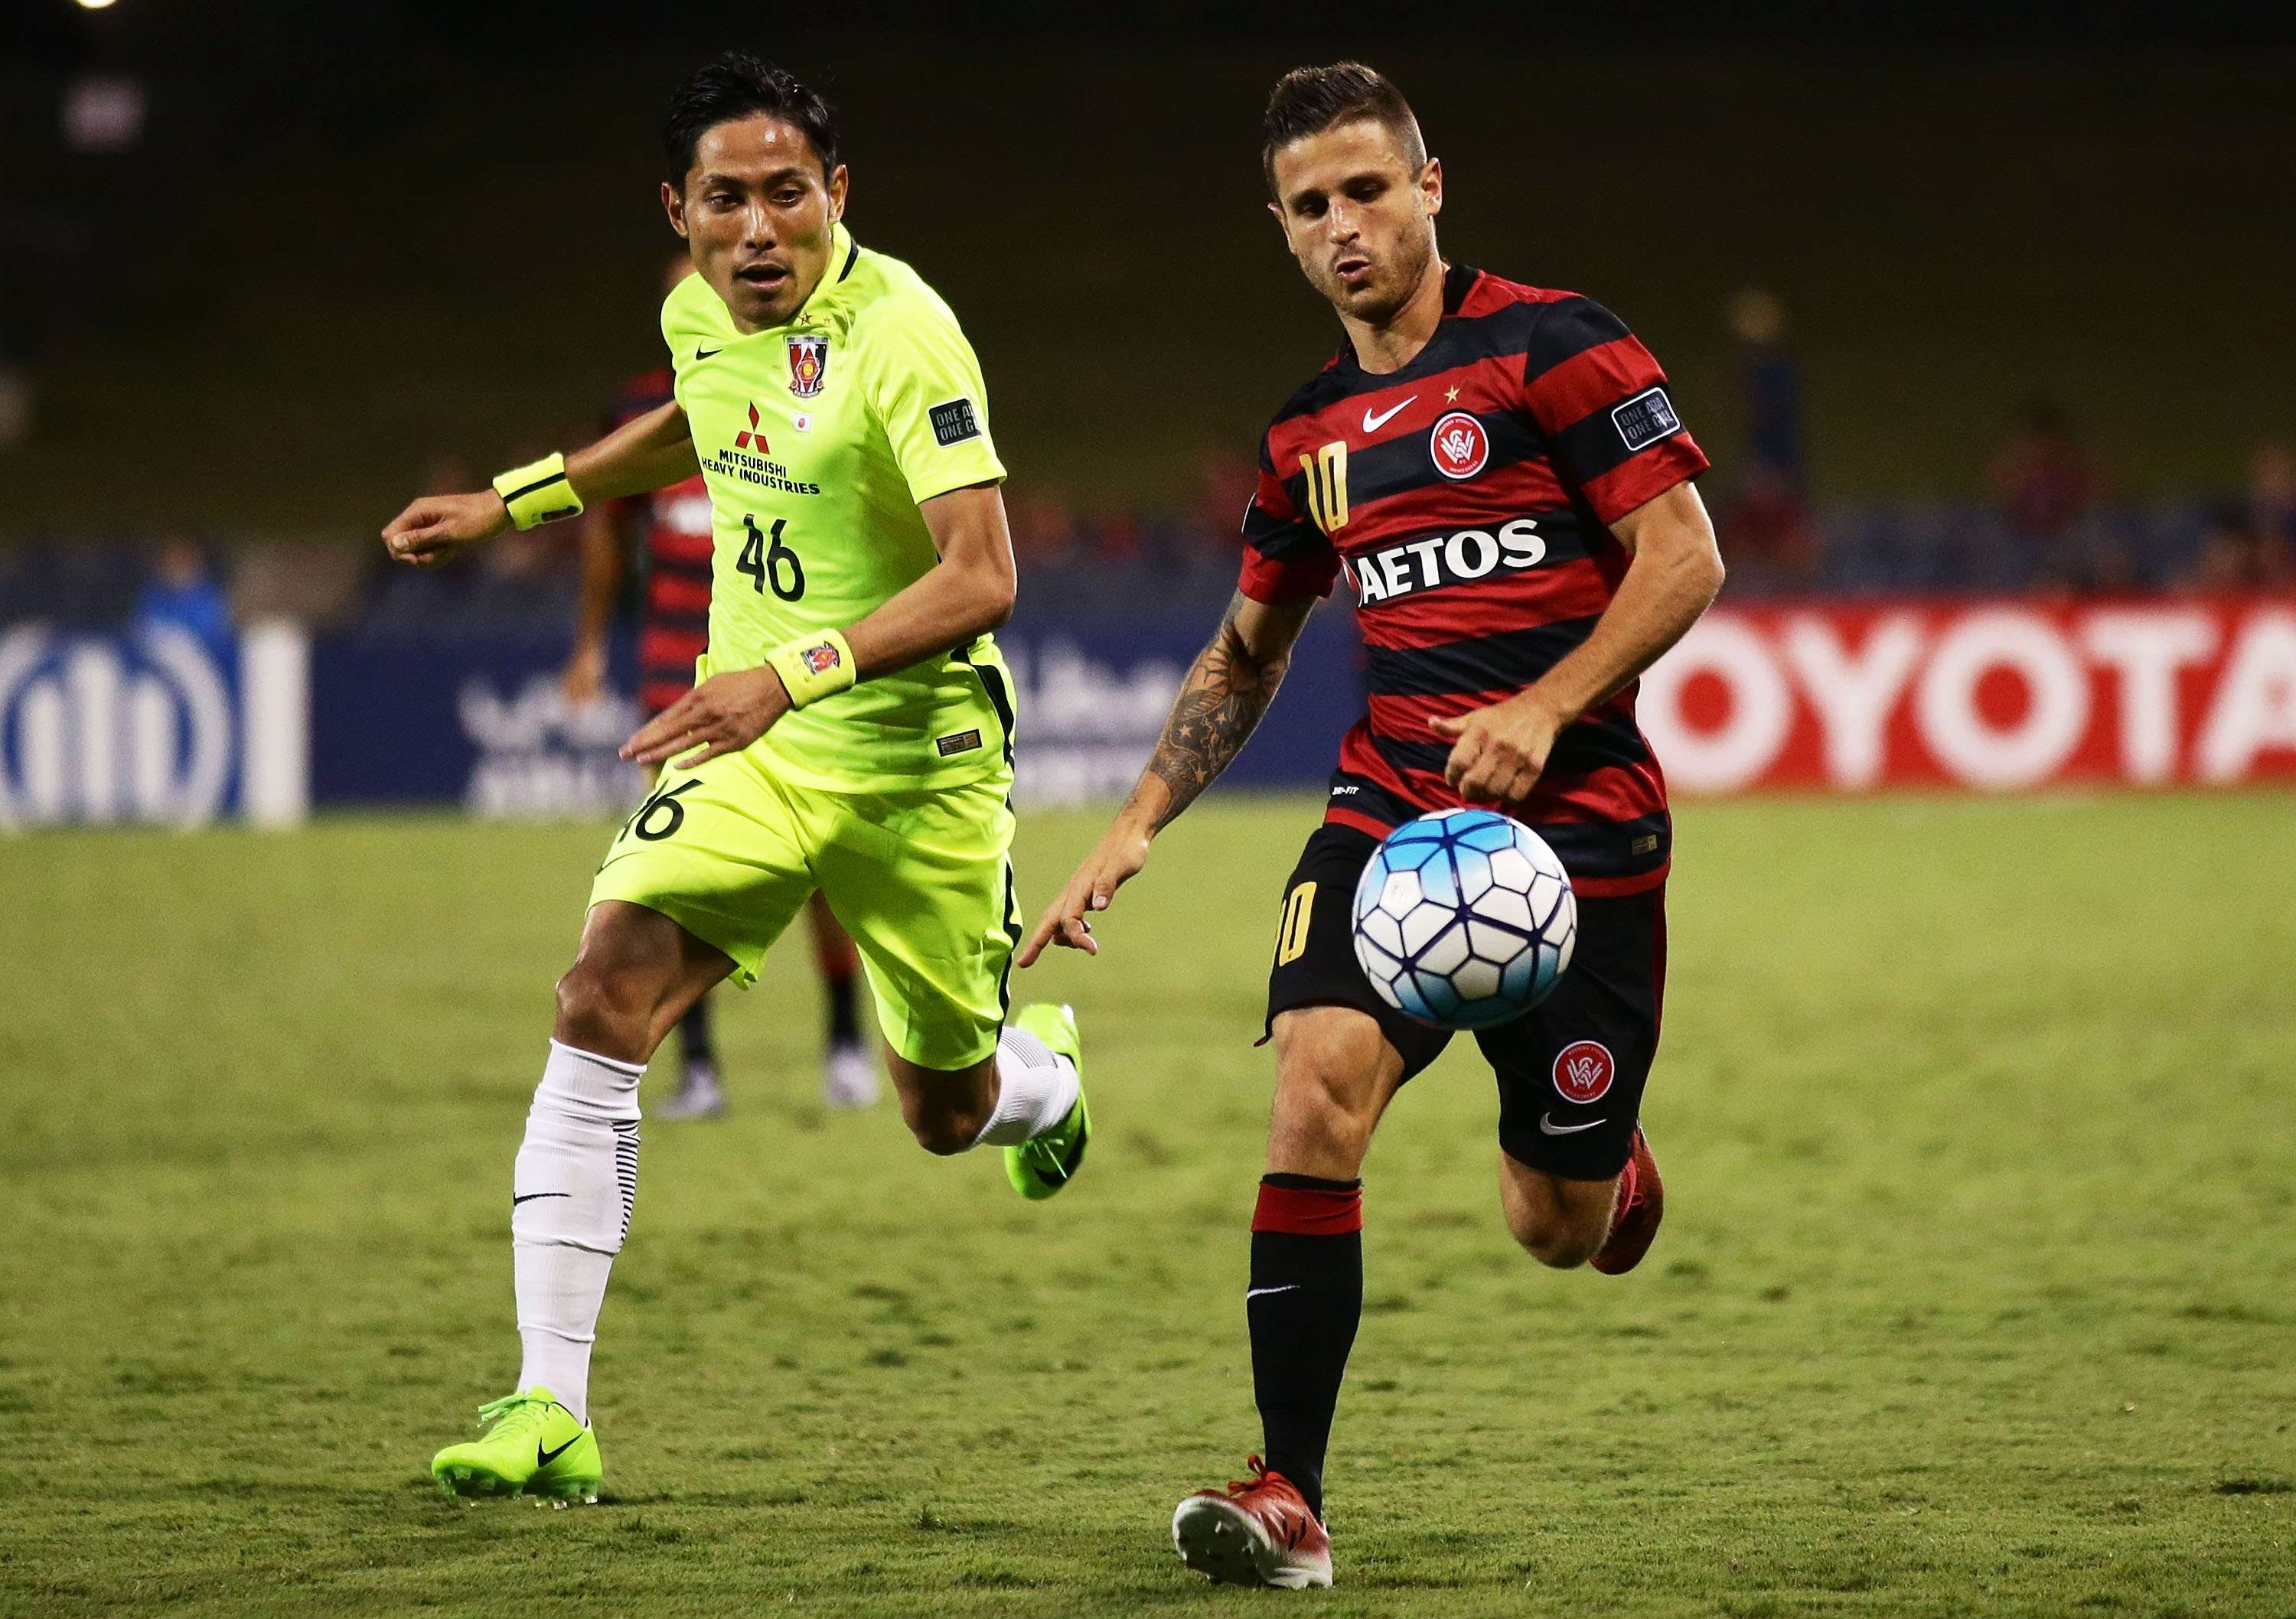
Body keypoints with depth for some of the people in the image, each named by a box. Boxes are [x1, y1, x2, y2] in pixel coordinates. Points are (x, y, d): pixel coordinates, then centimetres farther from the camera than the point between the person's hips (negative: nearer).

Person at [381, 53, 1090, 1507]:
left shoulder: (897, 335, -23)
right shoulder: (700, 312, -1)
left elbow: (981, 579, -30)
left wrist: (791, 675, -40)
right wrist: (513, 504, 24)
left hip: (915, 760, -5)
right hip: (749, 743, 5)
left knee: (949, 1115, 12)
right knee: (603, 1006, -18)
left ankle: (1041, 1079, 54)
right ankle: (552, 1415, -17)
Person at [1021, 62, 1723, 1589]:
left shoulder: (1552, 345, -5)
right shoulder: (1311, 433, 13)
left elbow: (1686, 556, -10)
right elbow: (1245, 653, 25)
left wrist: (1547, 707, -23)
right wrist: (1137, 828, 15)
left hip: (1577, 821, -4)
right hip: (1389, 810, 4)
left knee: (1559, 1231, 4)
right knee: (1319, 1089, -22)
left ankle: (1608, 1161, 45)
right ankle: (1291, 1500, -19)